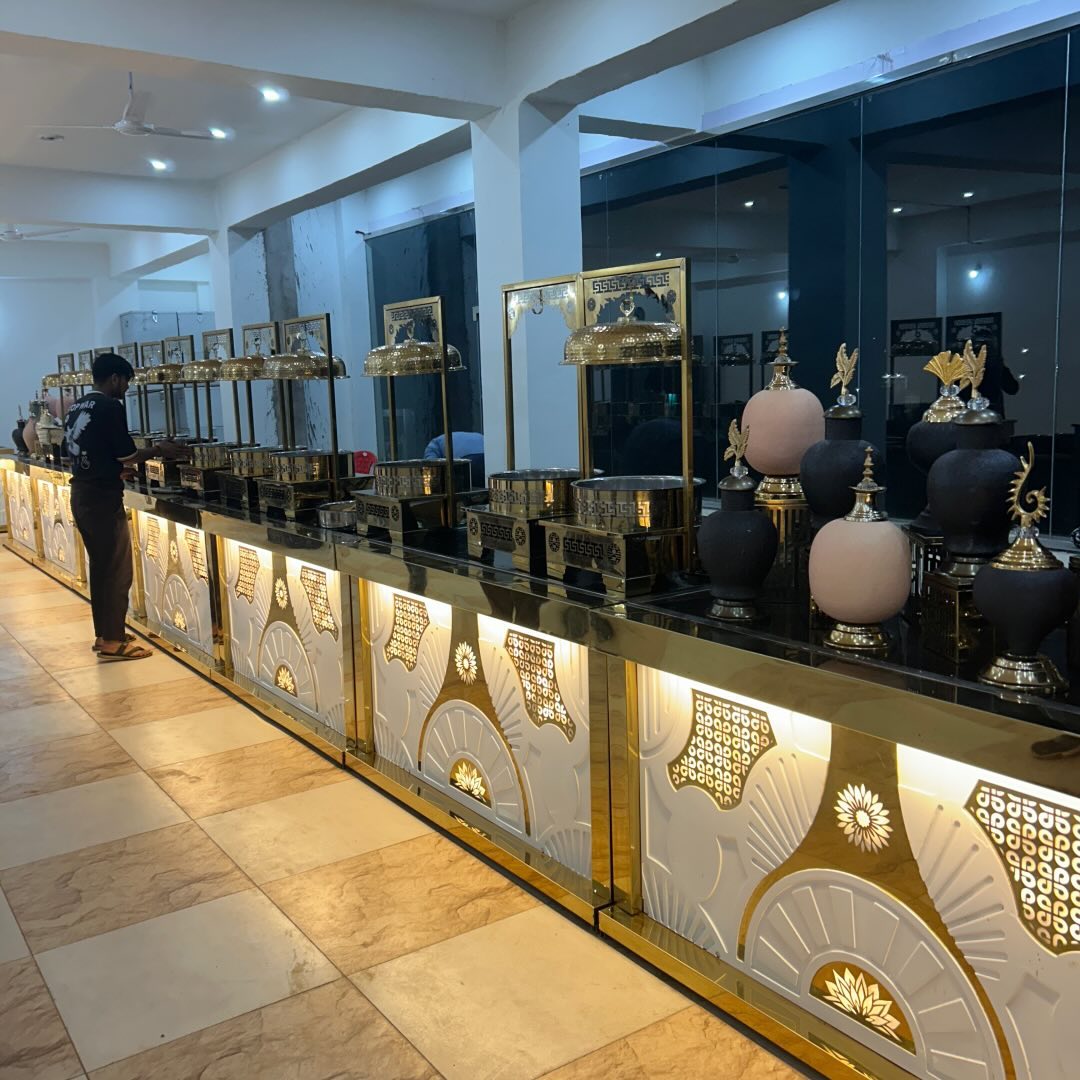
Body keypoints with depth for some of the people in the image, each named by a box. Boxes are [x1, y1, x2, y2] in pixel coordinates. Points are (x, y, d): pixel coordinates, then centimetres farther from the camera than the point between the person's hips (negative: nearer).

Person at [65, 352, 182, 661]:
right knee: (117, 570, -2)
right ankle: (113, 642, 2)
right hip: (102, 498, -10)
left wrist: (117, 471, 22)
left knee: (99, 566, 17)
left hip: (81, 494, 10)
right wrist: (158, 450, 0)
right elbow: (126, 453, -14)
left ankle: (103, 633, 24)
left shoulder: (77, 408, 14)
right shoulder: (110, 406, -14)